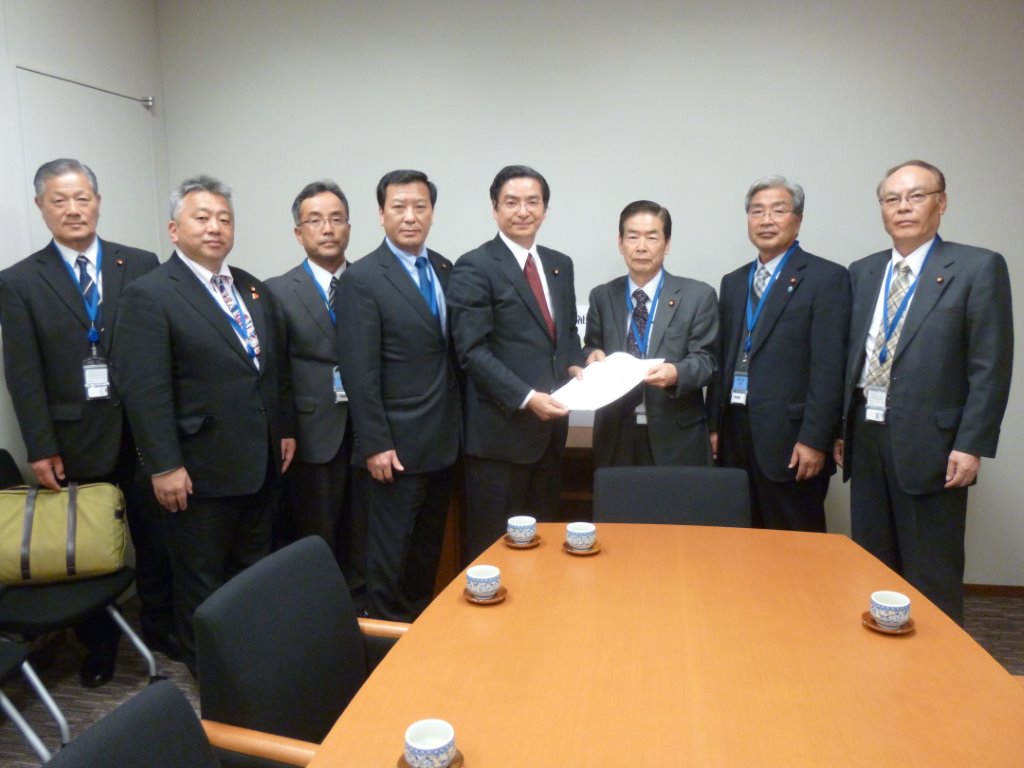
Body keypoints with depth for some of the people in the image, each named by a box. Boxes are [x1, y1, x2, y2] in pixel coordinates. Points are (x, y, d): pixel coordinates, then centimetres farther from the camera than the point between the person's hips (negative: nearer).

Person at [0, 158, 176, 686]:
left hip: (143, 433, 1)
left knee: (155, 536, 11)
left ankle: (159, 625, 31)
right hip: (75, 441, 0)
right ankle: (98, 643, 29)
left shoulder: (141, 265, 3)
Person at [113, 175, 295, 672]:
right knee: (202, 584, 10)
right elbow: (144, 390, -16)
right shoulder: (150, 295, -11)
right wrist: (164, 466, -18)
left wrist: (285, 429, 11)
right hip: (199, 471, -6)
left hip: (259, 464, 7)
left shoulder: (255, 290, 10)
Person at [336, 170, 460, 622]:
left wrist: (456, 424, 8)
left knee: (429, 548, 18)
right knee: (390, 550, 7)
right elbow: (359, 372, -14)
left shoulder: (444, 269, 9)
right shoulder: (362, 279, -11)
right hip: (396, 444, -6)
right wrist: (375, 444, -16)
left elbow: (452, 352, 11)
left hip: (441, 440, 6)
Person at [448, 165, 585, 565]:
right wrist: (526, 398, -21)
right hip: (501, 428, -6)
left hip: (551, 425, 7)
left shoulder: (560, 264, 13)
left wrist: (576, 366, 1)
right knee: (492, 545, 5)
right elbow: (473, 351, -15)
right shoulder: (474, 267, -9)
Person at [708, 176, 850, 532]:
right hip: (735, 431, 6)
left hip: (788, 436, -5)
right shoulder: (733, 282, 15)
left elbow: (829, 366, -10)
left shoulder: (826, 278, -4)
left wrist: (813, 440, -15)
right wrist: (714, 424, 10)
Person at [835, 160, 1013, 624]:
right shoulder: (862, 272, 12)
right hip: (865, 436, 5)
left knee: (932, 577, 5)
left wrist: (971, 445, -13)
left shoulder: (979, 268, -4)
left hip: (929, 442, -5)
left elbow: (991, 368, -8)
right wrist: (840, 428, 9)